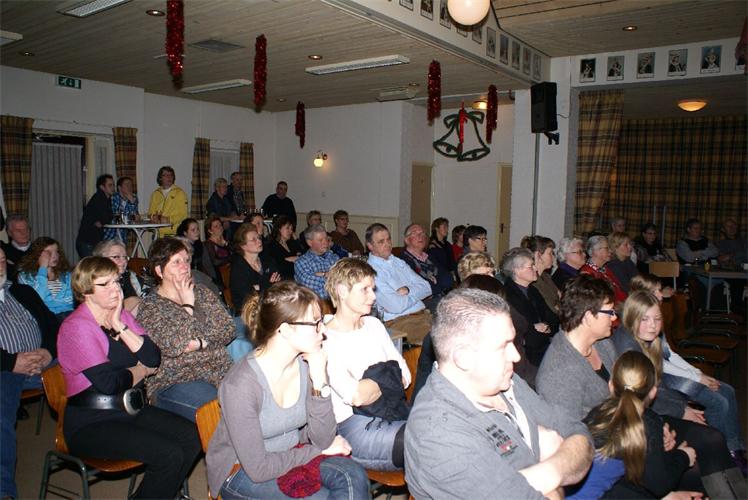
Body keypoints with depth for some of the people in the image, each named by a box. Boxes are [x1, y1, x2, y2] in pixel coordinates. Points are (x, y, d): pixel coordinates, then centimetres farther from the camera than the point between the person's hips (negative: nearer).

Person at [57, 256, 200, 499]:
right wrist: (139, 371, -2)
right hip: (91, 424, -7)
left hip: (133, 409, 7)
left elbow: (154, 359, -3)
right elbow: (107, 382, -21)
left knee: (190, 437, -10)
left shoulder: (123, 316, 9)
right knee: (169, 454, -22)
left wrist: (120, 327, -10)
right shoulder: (76, 327, -13)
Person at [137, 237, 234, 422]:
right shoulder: (150, 307, -1)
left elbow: (228, 329, 7)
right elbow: (173, 346, -16)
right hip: (174, 383, -5)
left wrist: (201, 343, -10)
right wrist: (188, 305, -10)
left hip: (221, 371, 5)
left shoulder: (203, 292, 15)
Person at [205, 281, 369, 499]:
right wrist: (318, 450, -14)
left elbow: (323, 439, -11)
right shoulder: (241, 385, -28)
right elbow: (257, 468, -22)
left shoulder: (308, 363, -12)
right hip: (242, 471, -4)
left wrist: (319, 380, -24)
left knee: (354, 477, -22)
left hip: (293, 454, 5)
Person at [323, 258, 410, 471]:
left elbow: (404, 375, 10)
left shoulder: (373, 324, 14)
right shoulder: (323, 340, -10)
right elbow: (356, 397, -20)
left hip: (391, 410, 7)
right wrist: (387, 380, -2)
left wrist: (369, 387, -7)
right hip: (353, 424, -7)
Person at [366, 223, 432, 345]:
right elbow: (396, 306, -16)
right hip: (398, 321, -8)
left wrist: (408, 290, -6)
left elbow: (427, 288, 14)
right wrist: (416, 293, 2)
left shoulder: (399, 262, 19)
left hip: (424, 313, 8)